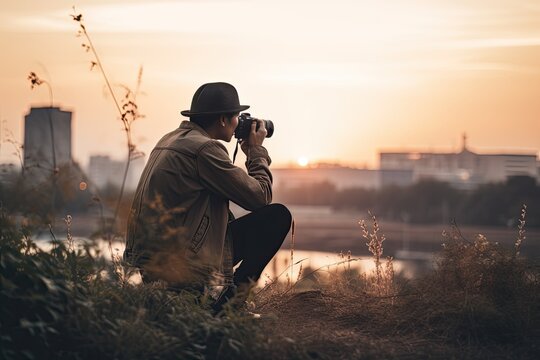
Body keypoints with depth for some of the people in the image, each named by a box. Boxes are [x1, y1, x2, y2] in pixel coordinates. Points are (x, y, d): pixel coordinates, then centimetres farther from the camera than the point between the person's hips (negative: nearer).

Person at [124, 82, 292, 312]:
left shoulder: (170, 139, 15)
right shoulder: (204, 148, -14)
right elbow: (261, 196, -9)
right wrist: (257, 150, 5)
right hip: (182, 265, -10)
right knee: (278, 216, -5)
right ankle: (233, 293, -2)